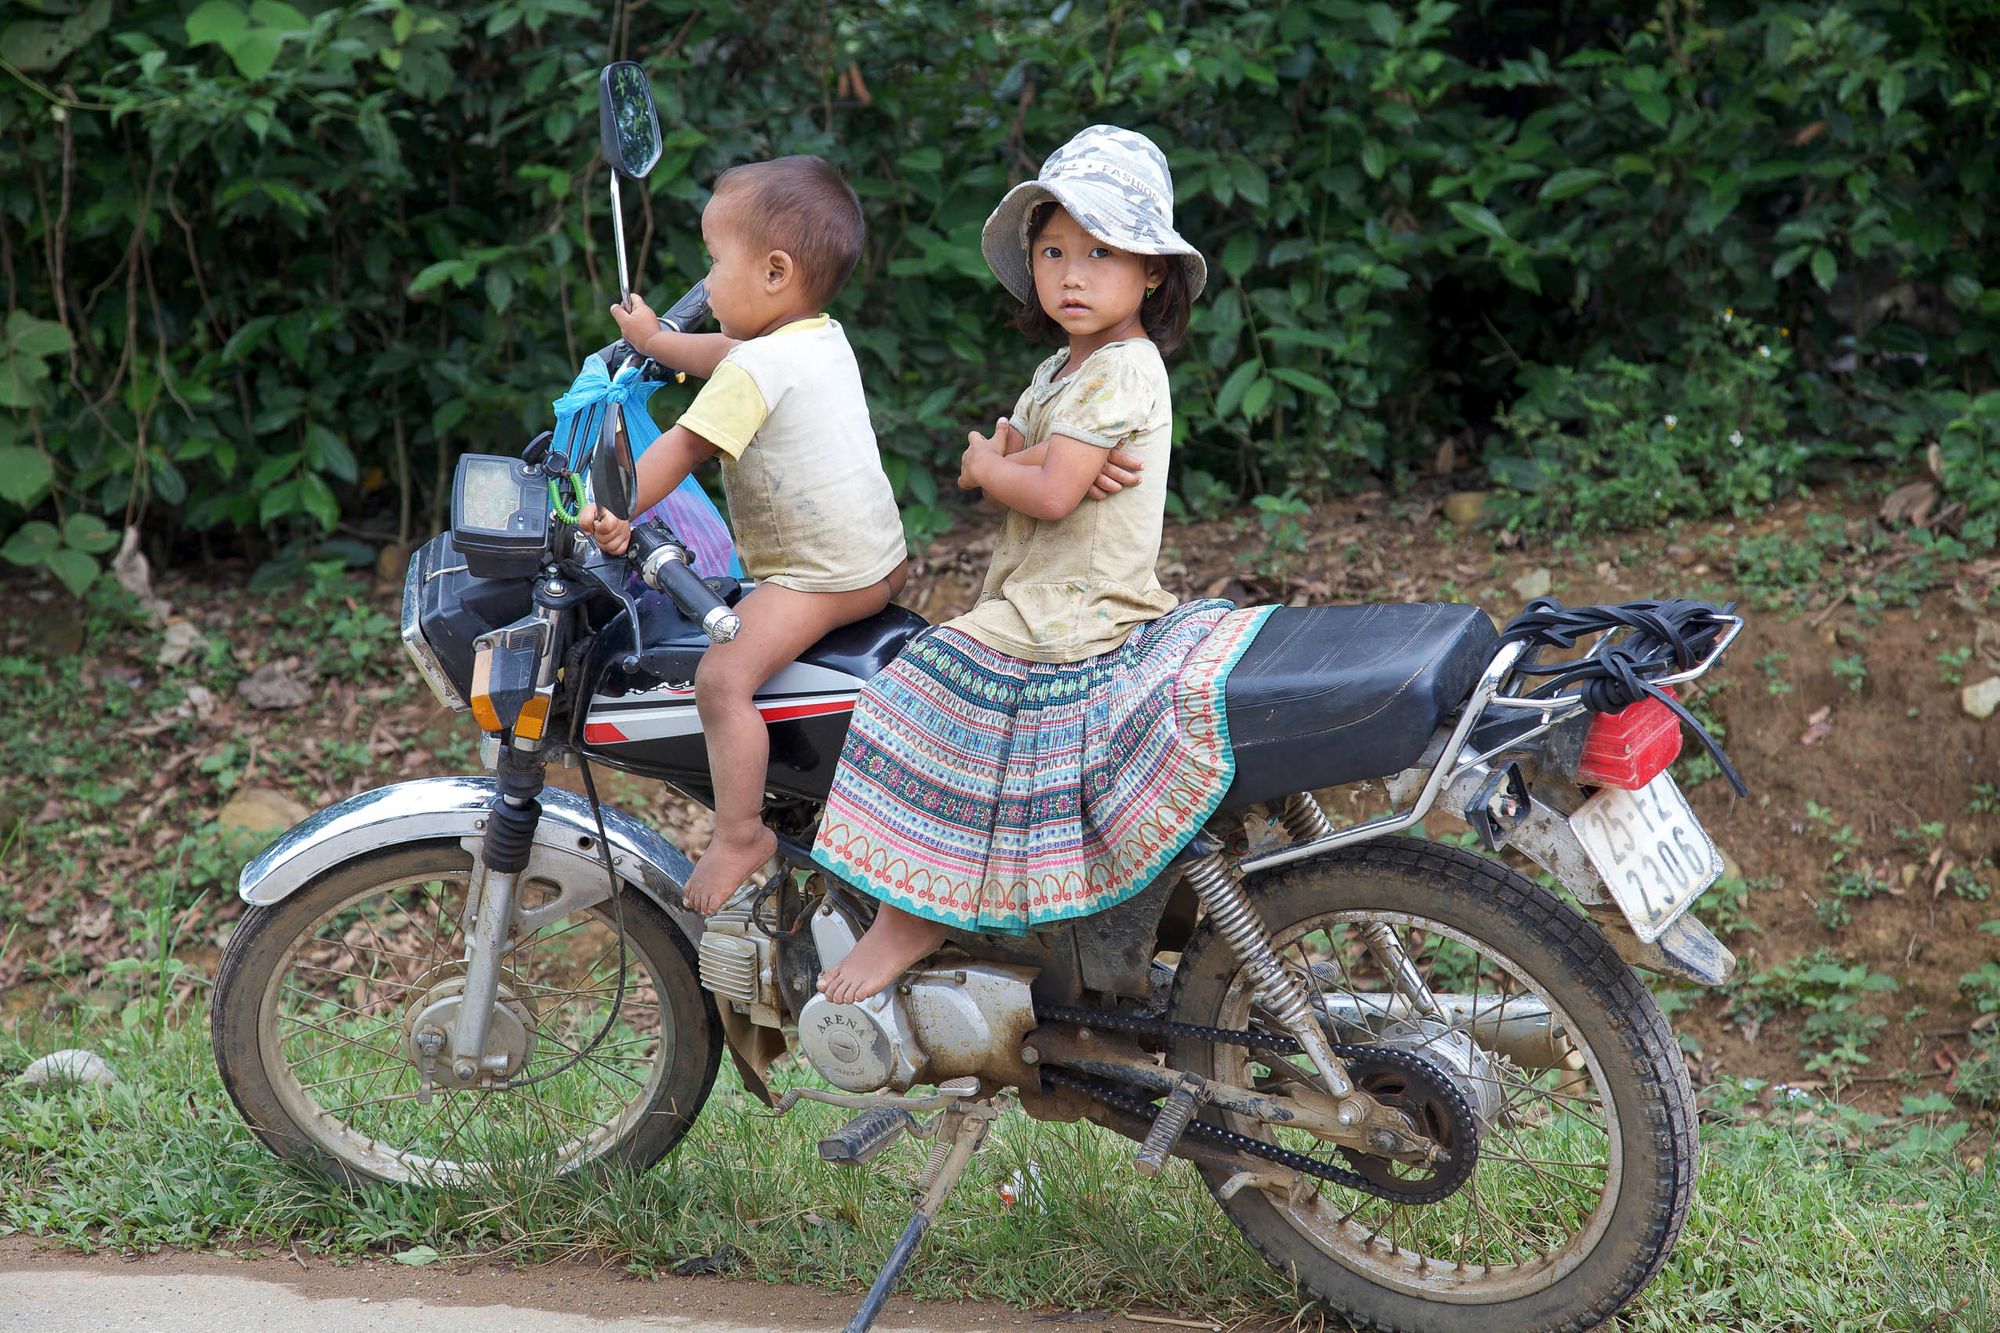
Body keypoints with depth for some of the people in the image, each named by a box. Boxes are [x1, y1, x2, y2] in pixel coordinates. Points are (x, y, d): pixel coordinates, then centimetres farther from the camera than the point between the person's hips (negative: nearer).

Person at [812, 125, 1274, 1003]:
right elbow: (980, 468, 14)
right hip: (1040, 600, 10)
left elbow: (1050, 495, -24)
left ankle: (911, 913, -8)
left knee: (927, 696, -14)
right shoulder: (1064, 369, 17)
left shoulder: (1120, 370, -16)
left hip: (1065, 623, -10)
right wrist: (1008, 455, -10)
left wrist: (989, 462, -4)